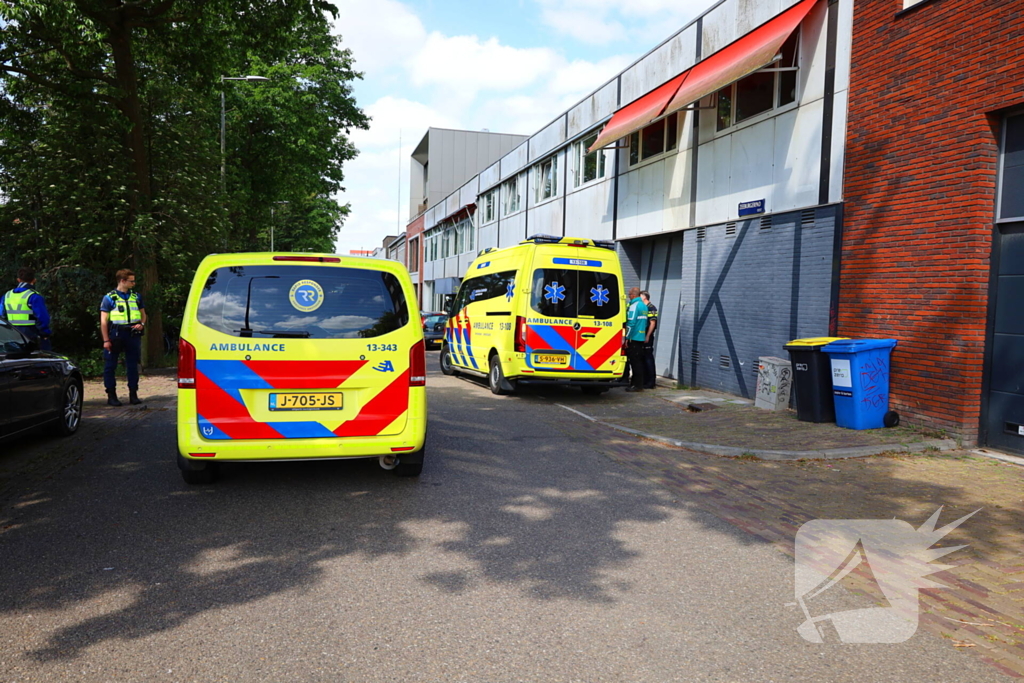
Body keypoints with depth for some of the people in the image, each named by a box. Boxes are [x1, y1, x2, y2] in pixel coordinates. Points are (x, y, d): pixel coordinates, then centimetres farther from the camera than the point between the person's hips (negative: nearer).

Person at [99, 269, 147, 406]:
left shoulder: (136, 297, 11)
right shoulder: (109, 297, -1)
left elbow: (143, 313, 22)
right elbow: (103, 320, -3)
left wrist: (142, 324, -1)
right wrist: (106, 340, -9)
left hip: (133, 334, 3)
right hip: (116, 334, -3)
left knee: (133, 365, 6)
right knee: (110, 366, 1)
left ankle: (133, 394, 14)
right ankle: (111, 395, 8)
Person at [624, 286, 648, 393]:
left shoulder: (634, 306, -13)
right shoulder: (644, 306, 15)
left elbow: (631, 323, -18)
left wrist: (627, 338, -15)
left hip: (634, 338, -9)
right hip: (641, 337, 9)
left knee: (635, 361, -5)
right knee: (638, 361, 13)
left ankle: (637, 385, -4)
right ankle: (636, 383, 19)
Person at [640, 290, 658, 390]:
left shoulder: (651, 308, -10)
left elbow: (652, 323, -16)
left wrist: (647, 336, -19)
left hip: (647, 338, -9)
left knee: (648, 358, -6)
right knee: (643, 358, 11)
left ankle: (651, 382, -2)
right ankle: (645, 380, 18)